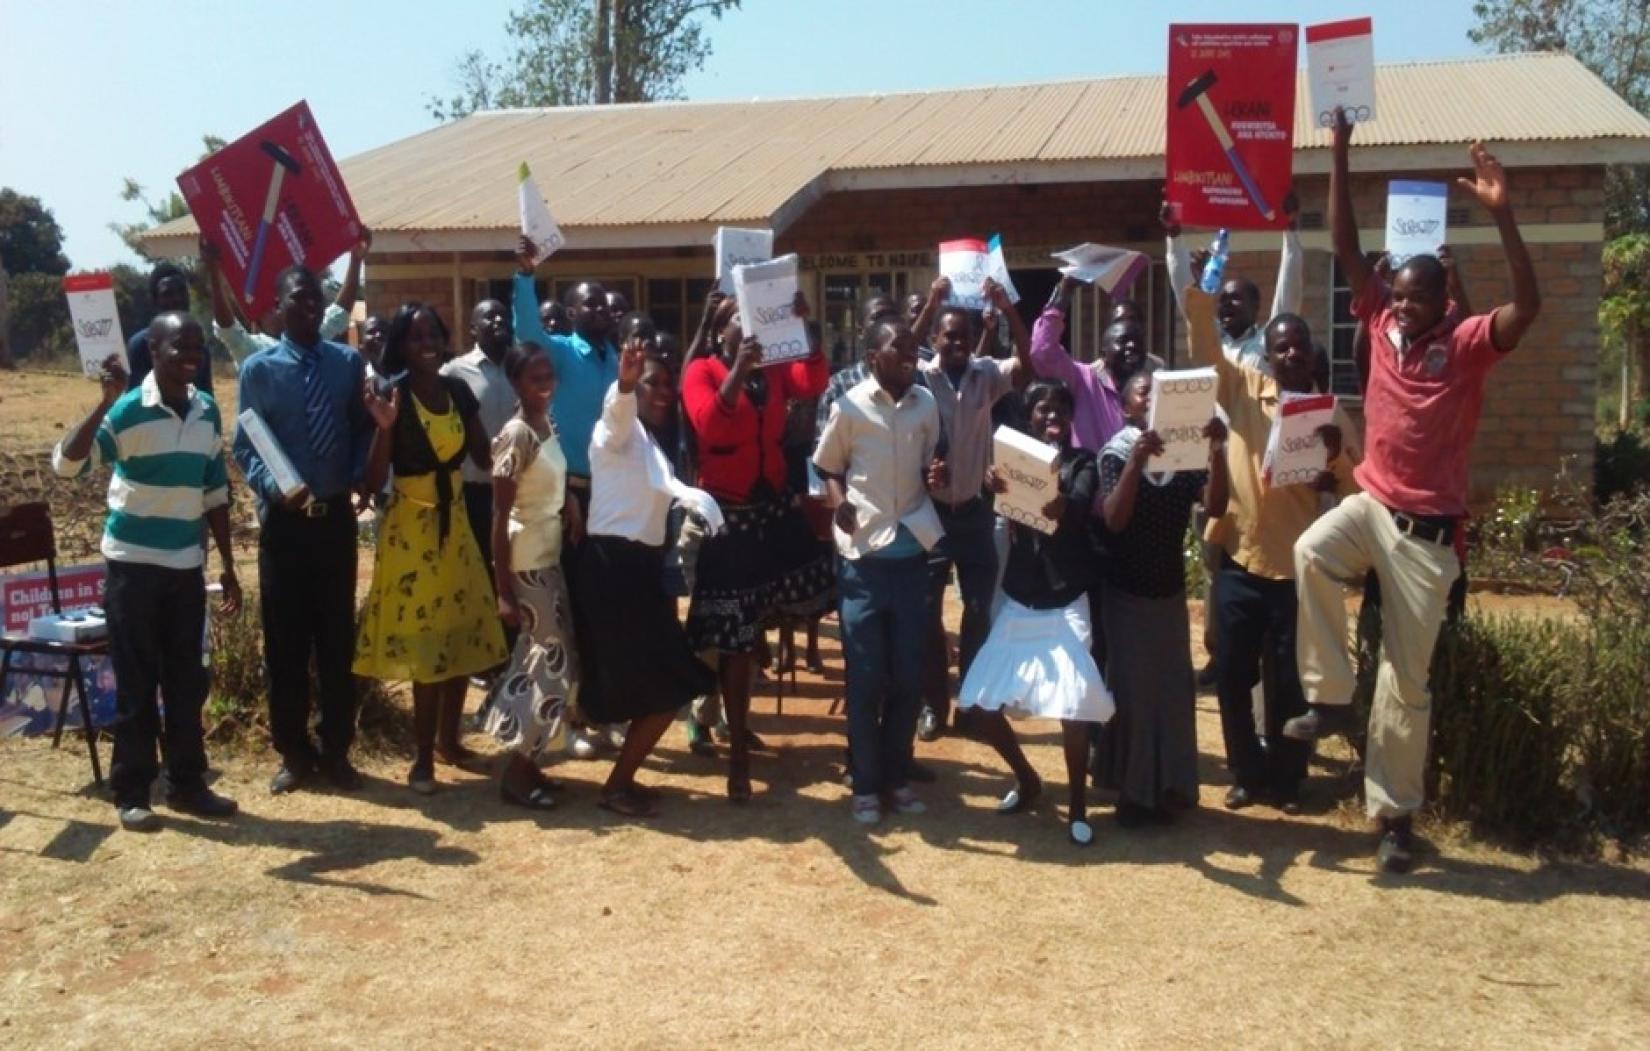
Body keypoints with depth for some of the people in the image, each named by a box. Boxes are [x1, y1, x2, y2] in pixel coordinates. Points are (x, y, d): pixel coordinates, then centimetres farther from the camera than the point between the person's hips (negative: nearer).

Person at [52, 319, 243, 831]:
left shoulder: (208, 411, 4)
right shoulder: (128, 410, -13)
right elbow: (66, 465, -26)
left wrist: (228, 567, 11)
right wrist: (105, 402, -34)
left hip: (187, 564, 5)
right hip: (133, 562, -5)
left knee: (187, 679, 11)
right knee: (136, 682, 2)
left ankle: (187, 783, 22)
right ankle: (131, 793, 13)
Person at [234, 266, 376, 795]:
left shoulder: (349, 363, 4)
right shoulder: (259, 368, -2)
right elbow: (246, 447, -4)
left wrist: (358, 476, -6)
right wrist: (274, 488, -21)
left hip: (337, 515, 2)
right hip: (283, 518, -2)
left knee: (338, 636, 9)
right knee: (285, 639, 6)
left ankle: (336, 750, 22)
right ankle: (294, 753, 20)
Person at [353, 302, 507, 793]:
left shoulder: (457, 390, 4)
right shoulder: (393, 395, -12)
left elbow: (485, 456, 4)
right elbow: (372, 482, -16)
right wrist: (385, 427, -28)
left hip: (455, 523, 6)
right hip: (411, 528, -6)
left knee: (463, 634, 11)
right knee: (426, 643, -3)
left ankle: (449, 739, 28)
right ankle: (423, 757, 7)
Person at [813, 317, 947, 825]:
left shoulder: (926, 403, 5)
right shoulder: (850, 406, -5)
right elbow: (826, 466, 6)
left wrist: (935, 475, -6)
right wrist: (839, 505, -12)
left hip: (912, 553, 4)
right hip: (863, 557, -3)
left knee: (909, 675, 8)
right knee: (866, 677, 2)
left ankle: (897, 777, 22)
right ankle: (866, 784, 14)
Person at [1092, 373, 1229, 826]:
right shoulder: (1116, 453, -10)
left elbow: (1215, 507, -16)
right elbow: (1114, 519, -25)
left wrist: (1217, 452, -30)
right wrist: (1138, 459, -35)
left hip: (1170, 589, 4)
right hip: (1127, 591, -3)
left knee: (1173, 689, 7)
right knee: (1132, 689, 1)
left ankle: (1166, 787, 18)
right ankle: (1132, 791, 10)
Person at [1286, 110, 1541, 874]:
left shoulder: (1468, 345, -8)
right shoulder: (1383, 325, 3)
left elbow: (1528, 306, -27)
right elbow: (1345, 248, 1)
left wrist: (1501, 214, -35)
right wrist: (1340, 155, -5)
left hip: (1428, 528, -3)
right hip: (1371, 502, 3)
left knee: (1405, 681, 2)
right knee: (1311, 554, -33)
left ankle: (1396, 817, 15)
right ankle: (1330, 698, -15)